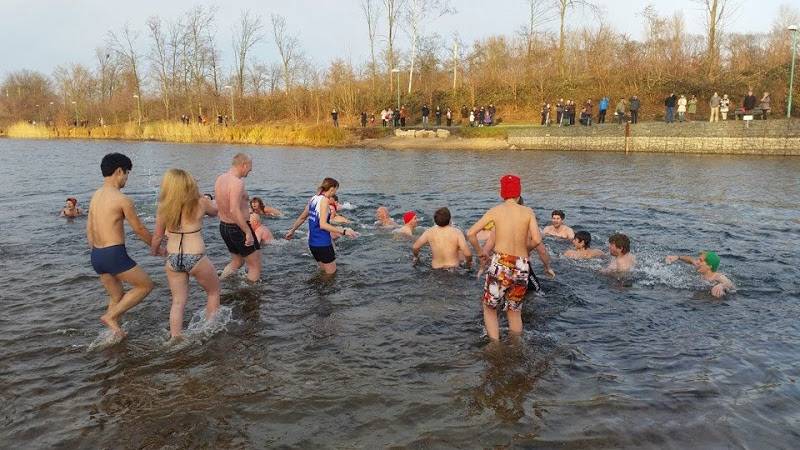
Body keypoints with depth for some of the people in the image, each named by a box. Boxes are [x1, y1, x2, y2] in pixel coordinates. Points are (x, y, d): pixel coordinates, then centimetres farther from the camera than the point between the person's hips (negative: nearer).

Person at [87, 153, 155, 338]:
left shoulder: (96, 196, 12)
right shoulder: (122, 200, -13)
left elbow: (89, 230, 16)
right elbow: (139, 230, -6)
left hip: (96, 255, 9)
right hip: (114, 255, -9)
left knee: (117, 297, 20)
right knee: (146, 285, 7)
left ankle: (114, 335, 24)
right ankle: (110, 316, 2)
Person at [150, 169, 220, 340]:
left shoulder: (164, 208, -3)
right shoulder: (200, 203, -9)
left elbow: (157, 236, 7)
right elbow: (214, 212, 13)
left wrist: (154, 251, 27)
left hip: (173, 260, 3)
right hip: (196, 258, -2)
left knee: (178, 302, 16)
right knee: (213, 291, 22)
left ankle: (175, 338, 18)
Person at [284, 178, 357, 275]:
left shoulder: (313, 199, 9)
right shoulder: (325, 200, -14)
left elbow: (301, 218, 21)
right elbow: (323, 224, -24)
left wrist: (292, 230, 36)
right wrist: (344, 231, -26)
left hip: (312, 243, 9)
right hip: (323, 244, -9)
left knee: (324, 271, 20)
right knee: (331, 273, 3)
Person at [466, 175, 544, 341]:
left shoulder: (495, 211, 3)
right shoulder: (528, 212, 5)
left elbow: (470, 233, -2)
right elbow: (537, 240, -6)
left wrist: (480, 252, 13)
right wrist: (524, 249, 14)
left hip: (500, 264, -2)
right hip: (522, 267, 2)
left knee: (489, 309, 16)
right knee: (515, 312, 22)